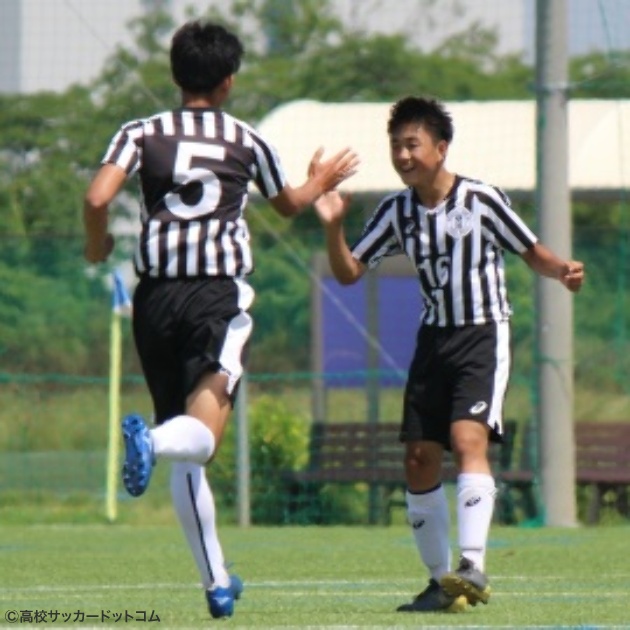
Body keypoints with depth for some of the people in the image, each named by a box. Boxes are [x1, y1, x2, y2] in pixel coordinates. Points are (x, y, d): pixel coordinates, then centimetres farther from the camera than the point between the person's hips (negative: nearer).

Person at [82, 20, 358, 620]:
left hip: (155, 295, 2)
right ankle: (151, 440, -51)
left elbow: (97, 197, -11)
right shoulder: (247, 141, 8)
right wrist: (319, 182, 49)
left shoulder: (143, 133, 5)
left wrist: (97, 246, 10)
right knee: (202, 433, -16)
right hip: (219, 295, -2)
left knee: (186, 460, 11)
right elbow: (287, 204, 27)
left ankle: (216, 583, 16)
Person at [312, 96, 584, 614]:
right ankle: (441, 580, 11)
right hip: (434, 338, 5)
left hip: (484, 335, -5)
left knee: (468, 439, -23)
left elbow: (532, 253, 2)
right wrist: (333, 227, -13)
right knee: (419, 459, 1)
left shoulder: (482, 199, -8)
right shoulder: (396, 212, 4)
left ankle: (473, 566, -32)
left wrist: (562, 271, -19)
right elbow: (349, 272, 5)